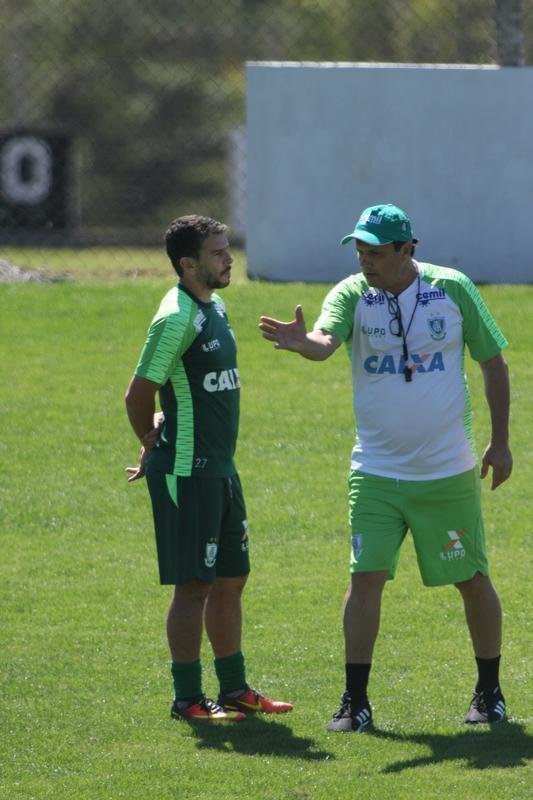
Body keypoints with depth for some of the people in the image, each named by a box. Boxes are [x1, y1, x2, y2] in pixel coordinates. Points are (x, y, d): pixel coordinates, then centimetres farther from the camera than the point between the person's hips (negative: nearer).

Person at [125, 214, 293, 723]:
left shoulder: (214, 308, 12)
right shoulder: (177, 318, -17)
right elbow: (138, 394, -16)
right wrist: (155, 447, -1)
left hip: (220, 467, 9)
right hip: (187, 472, -9)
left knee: (231, 579, 14)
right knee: (193, 585, -5)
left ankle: (234, 688, 24)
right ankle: (187, 699, 1)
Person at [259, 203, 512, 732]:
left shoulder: (453, 289, -6)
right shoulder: (352, 295, -7)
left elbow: (492, 360, 4)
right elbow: (326, 341, -28)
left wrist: (500, 441, 4)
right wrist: (302, 342, -53)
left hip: (448, 471, 0)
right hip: (375, 472, 0)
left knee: (472, 580, 7)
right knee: (366, 577, -8)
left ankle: (489, 691, 24)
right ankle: (355, 701, -2)